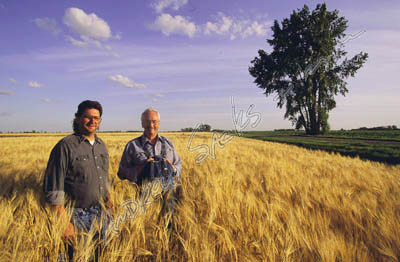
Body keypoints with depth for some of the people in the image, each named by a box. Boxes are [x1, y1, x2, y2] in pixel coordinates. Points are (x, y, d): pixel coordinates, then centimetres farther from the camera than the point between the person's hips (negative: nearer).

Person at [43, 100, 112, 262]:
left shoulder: (101, 145, 7)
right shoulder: (65, 146, -14)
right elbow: (53, 190, -15)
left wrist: (109, 209, 13)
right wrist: (65, 224, -17)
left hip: (100, 215, 6)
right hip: (77, 217, -6)